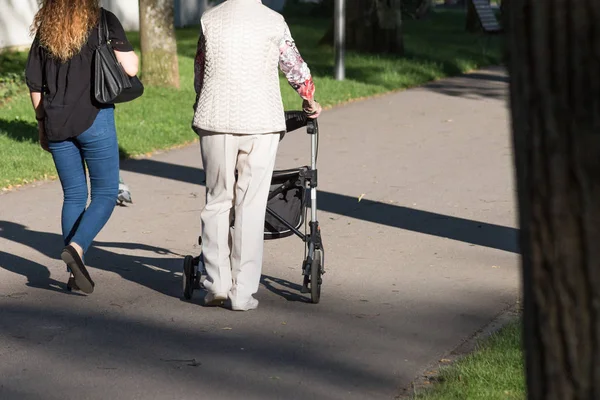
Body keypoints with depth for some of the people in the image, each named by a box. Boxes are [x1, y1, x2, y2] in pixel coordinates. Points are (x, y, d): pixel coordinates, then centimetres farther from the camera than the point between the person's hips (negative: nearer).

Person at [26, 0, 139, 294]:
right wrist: (129, 52, 10)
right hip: (94, 118, -5)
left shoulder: (46, 28, 9)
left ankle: (75, 272, 12)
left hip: (56, 124, 5)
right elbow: (130, 68, -12)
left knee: (74, 195, 14)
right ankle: (76, 248, -18)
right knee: (106, 194, 5)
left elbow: (34, 82, 11)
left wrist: (42, 124, 20)